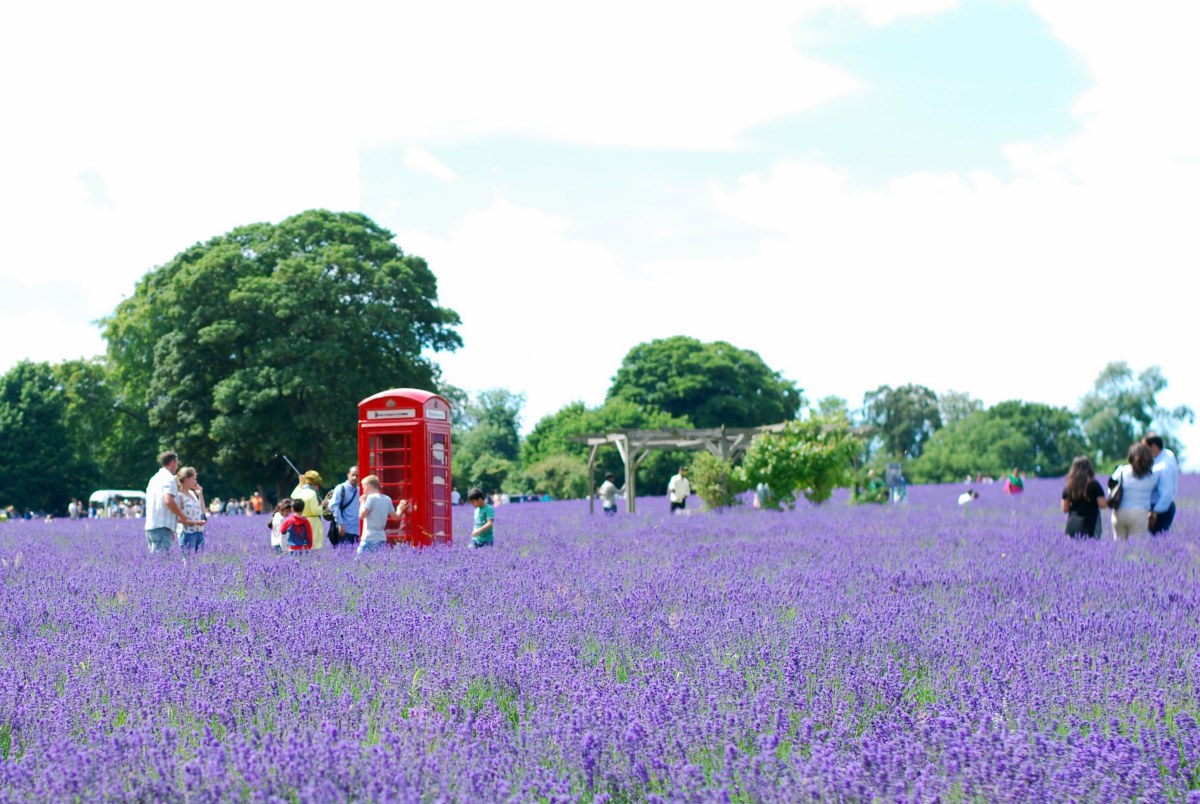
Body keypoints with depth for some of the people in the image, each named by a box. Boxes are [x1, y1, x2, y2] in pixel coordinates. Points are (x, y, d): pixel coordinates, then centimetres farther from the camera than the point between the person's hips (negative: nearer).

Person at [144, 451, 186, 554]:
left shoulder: (154, 478, 21)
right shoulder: (169, 478, -7)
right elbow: (168, 500, -21)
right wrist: (181, 515, -7)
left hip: (150, 526, 9)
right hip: (162, 526, -9)